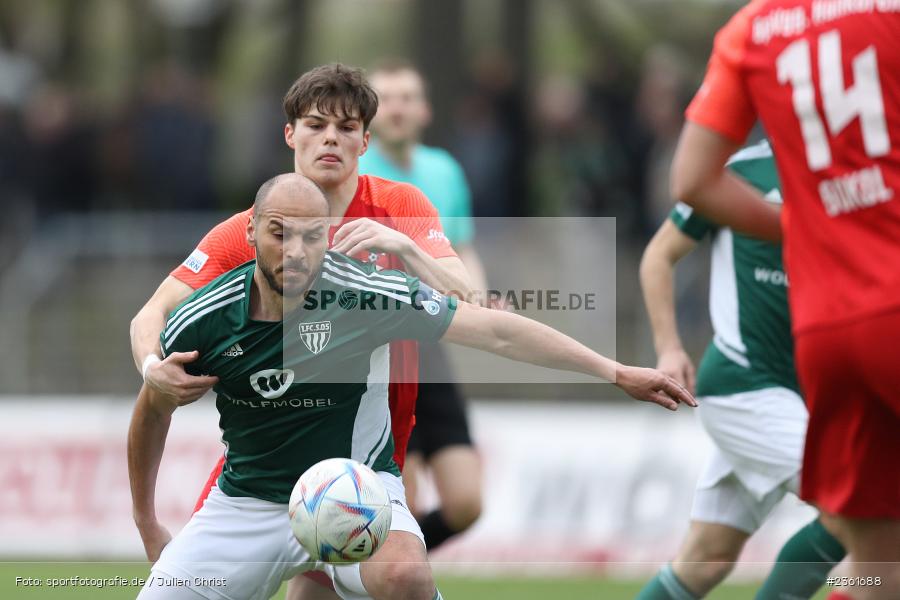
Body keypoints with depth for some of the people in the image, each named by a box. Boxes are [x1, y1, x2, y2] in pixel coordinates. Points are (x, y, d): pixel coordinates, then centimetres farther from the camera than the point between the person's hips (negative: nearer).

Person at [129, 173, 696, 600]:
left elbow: (496, 331, -16)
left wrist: (616, 372, -18)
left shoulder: (365, 293, -19)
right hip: (248, 500, 3)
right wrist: (147, 525, 16)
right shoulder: (202, 323, -12)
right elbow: (153, 411, 8)